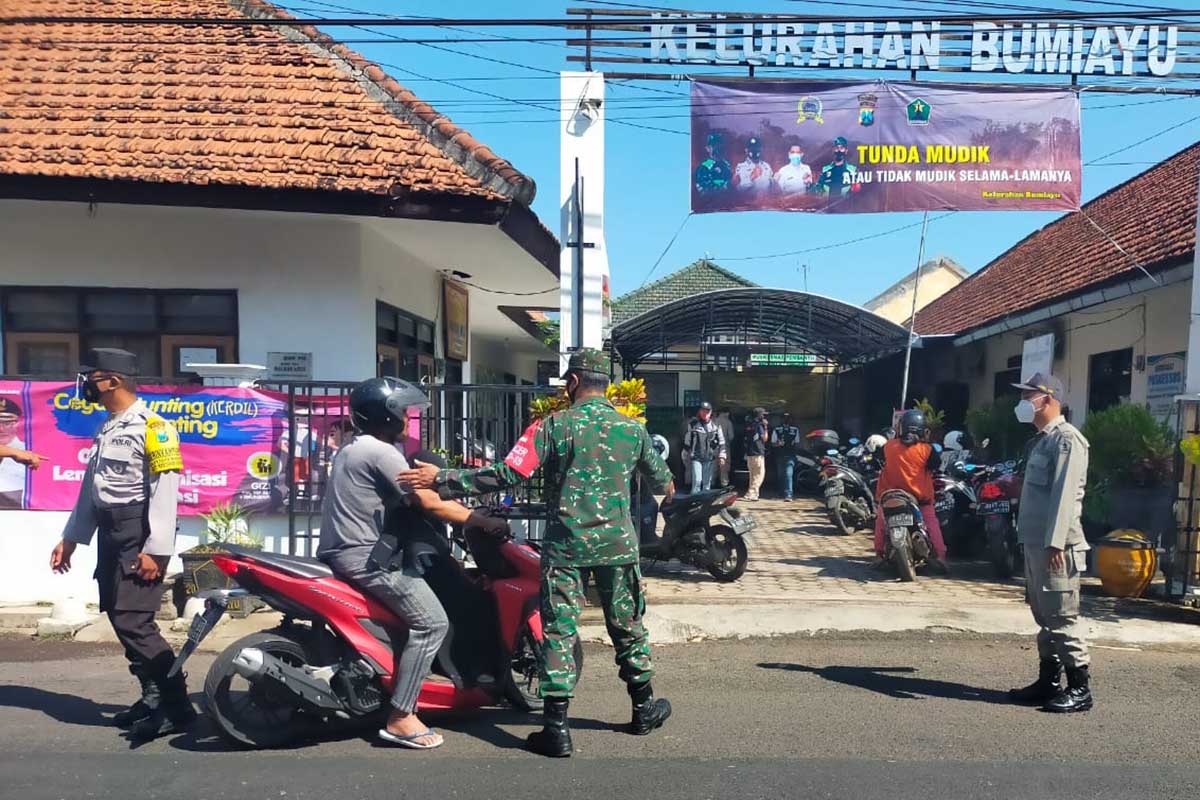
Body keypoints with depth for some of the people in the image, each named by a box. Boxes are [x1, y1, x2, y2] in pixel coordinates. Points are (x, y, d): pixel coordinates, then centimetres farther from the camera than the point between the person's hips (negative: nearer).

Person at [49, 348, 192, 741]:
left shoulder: (152, 427, -13)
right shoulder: (107, 429, 15)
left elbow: (165, 491, -19)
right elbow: (91, 488, 21)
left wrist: (155, 550, -22)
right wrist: (70, 538, 19)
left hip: (140, 535, -9)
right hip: (110, 534, 9)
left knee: (133, 620, -13)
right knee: (121, 619, 11)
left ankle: (178, 706, -7)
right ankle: (154, 697, 23)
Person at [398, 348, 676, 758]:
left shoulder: (553, 426, -8)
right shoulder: (632, 428, 2)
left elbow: (506, 475, -14)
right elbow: (660, 477, 17)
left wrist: (441, 480, -8)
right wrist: (667, 487, 43)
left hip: (566, 544, -3)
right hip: (618, 544, 3)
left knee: (559, 632, 5)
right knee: (627, 626, 17)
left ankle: (556, 727, 8)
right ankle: (644, 708, 32)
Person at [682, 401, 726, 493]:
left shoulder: (716, 426, 6)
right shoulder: (693, 425, 1)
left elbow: (721, 442, 9)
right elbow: (687, 441, 7)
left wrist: (722, 456, 1)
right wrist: (686, 457, 8)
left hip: (709, 458, 2)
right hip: (696, 458, -2)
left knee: (707, 483, 7)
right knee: (697, 481, -12)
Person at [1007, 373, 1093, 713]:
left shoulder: (1066, 439, -11)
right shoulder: (1042, 439, 19)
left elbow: (1064, 495, -20)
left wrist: (1055, 543, -26)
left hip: (1055, 547, -10)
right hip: (1035, 544, 10)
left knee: (1062, 618, -4)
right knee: (1044, 617, 14)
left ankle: (1080, 688, 6)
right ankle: (1048, 682, 23)